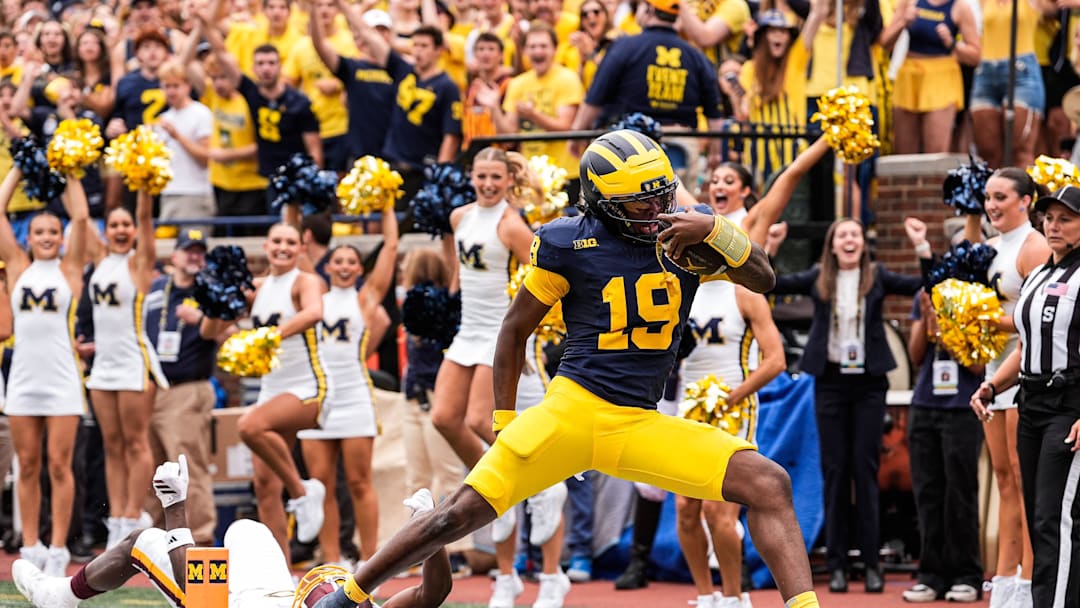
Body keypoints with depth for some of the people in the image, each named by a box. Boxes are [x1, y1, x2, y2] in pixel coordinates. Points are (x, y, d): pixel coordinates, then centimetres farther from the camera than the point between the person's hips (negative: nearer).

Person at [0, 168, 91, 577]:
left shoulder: (69, 270, 4)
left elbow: (80, 218, -5)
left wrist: (70, 174, 2)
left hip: (61, 378, -2)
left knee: (59, 466, -2)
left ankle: (58, 550, 0)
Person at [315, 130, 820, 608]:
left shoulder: (687, 235, 5)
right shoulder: (569, 244, -3)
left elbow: (763, 280, 1)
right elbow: (516, 328, 6)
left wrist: (716, 232, -16)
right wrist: (505, 423, 7)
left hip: (643, 427, 3)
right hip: (572, 410, -3)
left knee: (770, 485, -15)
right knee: (464, 512, -8)